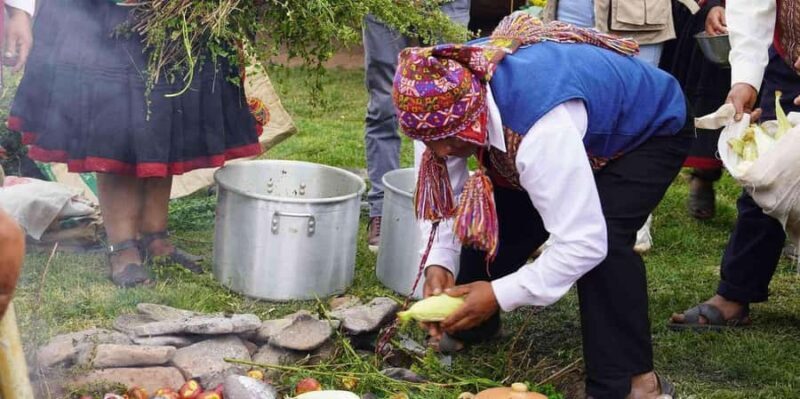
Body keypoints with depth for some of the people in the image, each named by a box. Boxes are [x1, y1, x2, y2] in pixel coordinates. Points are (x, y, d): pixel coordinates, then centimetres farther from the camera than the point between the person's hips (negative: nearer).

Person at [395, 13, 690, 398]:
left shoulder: (544, 131, -47)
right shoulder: (449, 95, -23)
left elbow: (584, 243, -44)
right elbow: (444, 190, -9)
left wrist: (500, 294, -38)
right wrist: (439, 262, -23)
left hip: (650, 127, -7)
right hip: (587, 132, 7)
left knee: (604, 238, -31)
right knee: (496, 218, -3)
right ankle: (466, 328, 23)